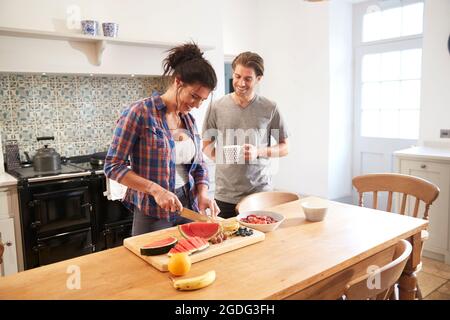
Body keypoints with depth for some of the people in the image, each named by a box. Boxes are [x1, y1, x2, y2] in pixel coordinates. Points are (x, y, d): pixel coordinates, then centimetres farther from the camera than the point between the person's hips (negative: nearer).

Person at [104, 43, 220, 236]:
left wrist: (202, 194, -6)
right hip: (152, 215, -6)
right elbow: (112, 166, -13)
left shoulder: (189, 120, 6)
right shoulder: (139, 113, -13)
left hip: (189, 208, 6)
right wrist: (156, 190, -21)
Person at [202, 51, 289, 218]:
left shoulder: (270, 108, 0)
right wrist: (221, 156, -11)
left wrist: (258, 152, -12)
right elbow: (206, 146, 10)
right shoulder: (217, 107, 1)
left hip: (260, 192, 0)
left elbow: (284, 147, 6)